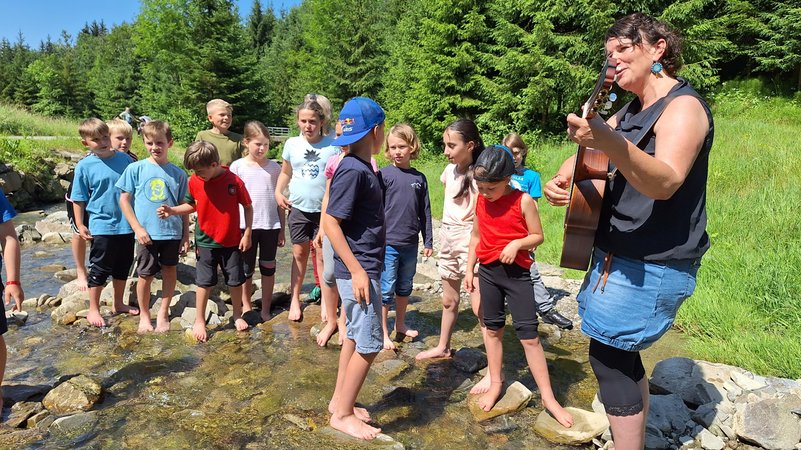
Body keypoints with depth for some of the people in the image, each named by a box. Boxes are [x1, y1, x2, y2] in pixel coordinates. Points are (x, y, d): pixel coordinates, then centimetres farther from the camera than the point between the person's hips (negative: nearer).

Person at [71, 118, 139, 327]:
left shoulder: (124, 159, 0)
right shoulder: (84, 166, -6)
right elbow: (79, 199, -1)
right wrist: (80, 225, -3)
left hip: (126, 224, 3)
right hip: (102, 226, -3)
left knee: (123, 267, 16)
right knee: (99, 269, 6)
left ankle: (118, 304, 33)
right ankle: (93, 309, 23)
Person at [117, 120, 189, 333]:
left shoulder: (178, 174, 0)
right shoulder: (136, 169, -3)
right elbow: (124, 199, 0)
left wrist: (186, 236, 2)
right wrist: (137, 228, -7)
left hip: (172, 232, 1)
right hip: (147, 233, -1)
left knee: (170, 272, 10)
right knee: (145, 275, 8)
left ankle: (163, 314, 27)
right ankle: (144, 315, 28)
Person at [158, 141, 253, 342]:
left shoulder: (234, 181, -15)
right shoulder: (194, 181, -6)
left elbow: (248, 207, -6)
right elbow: (192, 206, 9)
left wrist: (247, 234, -7)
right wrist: (172, 210, -7)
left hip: (232, 242, -1)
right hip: (206, 242, 1)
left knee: (235, 280, 11)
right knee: (204, 282, 8)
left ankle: (237, 315, 31)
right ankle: (199, 321, 23)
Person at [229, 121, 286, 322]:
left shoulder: (274, 167, 2)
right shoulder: (237, 166, -2)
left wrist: (282, 229, 5)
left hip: (270, 225, 1)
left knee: (268, 267, 9)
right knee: (247, 268, 11)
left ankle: (266, 309, 22)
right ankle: (246, 306, 29)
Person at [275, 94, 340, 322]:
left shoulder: (333, 145, -5)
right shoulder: (292, 144, 3)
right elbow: (285, 173, 16)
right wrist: (278, 192, 1)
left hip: (326, 210, -2)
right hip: (299, 208, 2)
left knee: (324, 256, 5)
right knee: (299, 254, 11)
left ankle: (326, 301, 20)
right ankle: (295, 299, 25)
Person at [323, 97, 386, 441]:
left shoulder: (361, 168, 9)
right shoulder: (353, 170, -19)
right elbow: (329, 223, -22)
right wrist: (357, 271, -22)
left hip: (362, 267, 9)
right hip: (358, 270, -9)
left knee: (355, 337, 18)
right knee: (369, 344, 0)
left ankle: (339, 400, 32)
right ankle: (343, 414, 15)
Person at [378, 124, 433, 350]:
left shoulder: (419, 178, 3)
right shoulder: (384, 175, -8)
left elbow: (425, 212, 9)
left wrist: (428, 241, 9)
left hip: (410, 244, 4)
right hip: (388, 243, -4)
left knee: (405, 287, 19)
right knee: (386, 290, 4)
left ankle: (400, 324, 37)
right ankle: (383, 333, 19)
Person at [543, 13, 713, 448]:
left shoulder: (683, 106, -14)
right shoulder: (630, 110, 13)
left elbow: (665, 182, -32)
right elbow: (587, 159, 15)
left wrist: (612, 144, -50)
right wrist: (560, 180, -8)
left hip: (651, 266, -8)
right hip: (619, 256, 9)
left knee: (608, 356, -6)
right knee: (619, 354, 15)